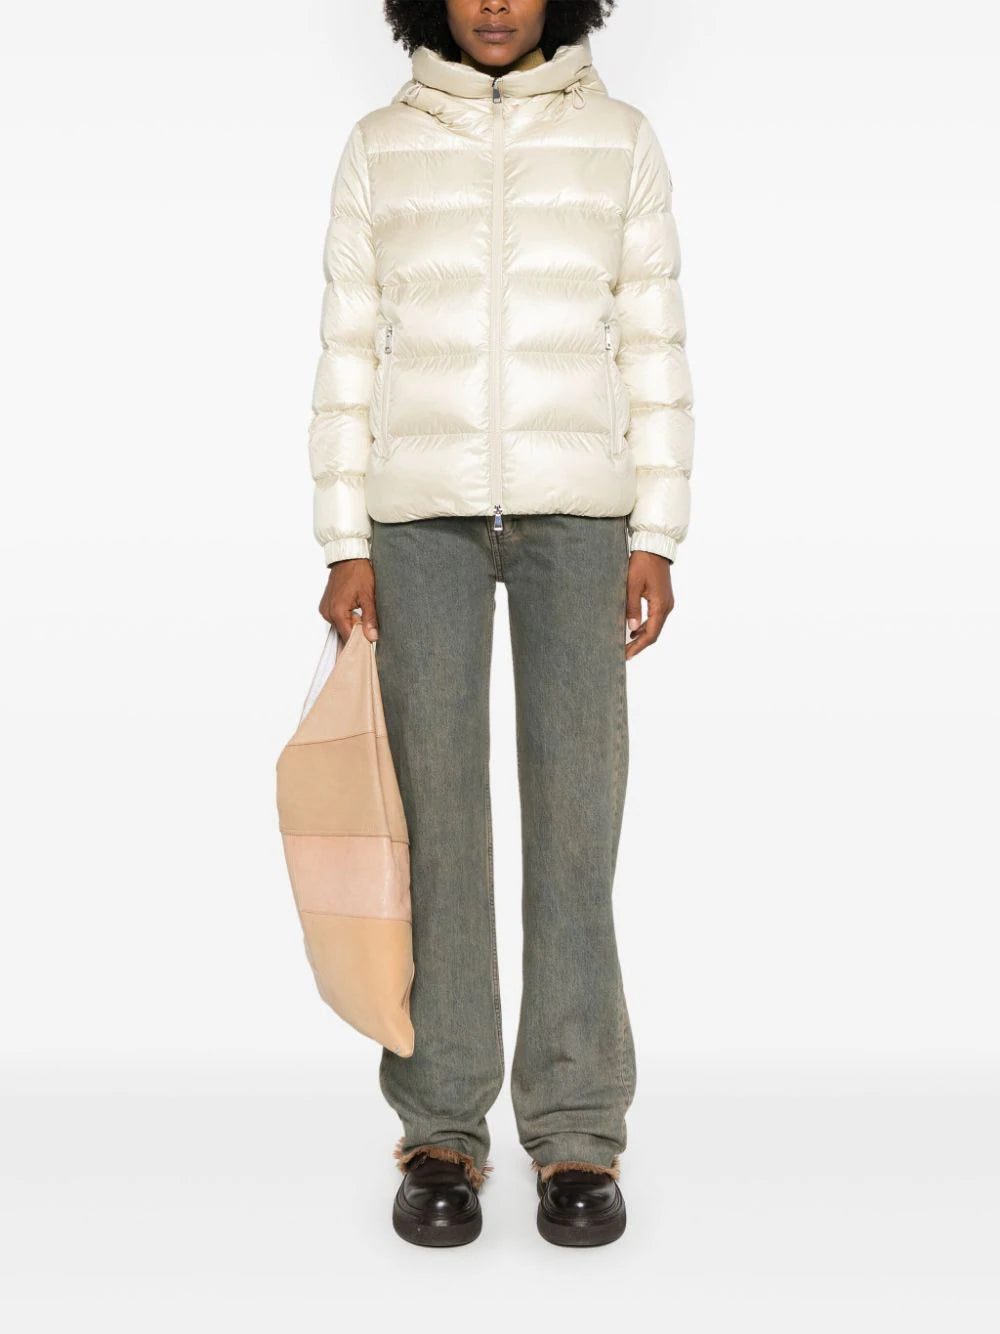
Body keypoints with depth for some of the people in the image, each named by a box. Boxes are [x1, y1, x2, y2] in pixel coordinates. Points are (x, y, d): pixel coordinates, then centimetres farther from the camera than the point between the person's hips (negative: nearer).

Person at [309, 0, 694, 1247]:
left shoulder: (618, 139, 9)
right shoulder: (381, 145, 9)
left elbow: (653, 347, 6)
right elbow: (350, 354, 6)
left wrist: (656, 537, -2)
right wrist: (345, 547, -1)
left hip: (576, 507, 0)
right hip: (423, 510, 1)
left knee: (574, 809, -5)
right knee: (435, 813, -3)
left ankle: (576, 1132, 4)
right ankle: (441, 1130, 7)